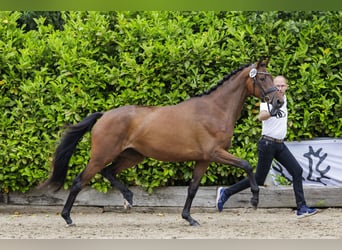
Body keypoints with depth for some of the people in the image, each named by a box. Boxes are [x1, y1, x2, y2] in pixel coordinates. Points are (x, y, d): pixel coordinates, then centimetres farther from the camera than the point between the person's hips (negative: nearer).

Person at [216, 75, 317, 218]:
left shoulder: (284, 98, 8)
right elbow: (261, 116, -38)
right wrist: (271, 112, -57)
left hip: (280, 144, 7)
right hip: (267, 144, -7)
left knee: (297, 171, -4)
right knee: (258, 180, -4)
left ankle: (301, 208, -4)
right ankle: (226, 192, 10)